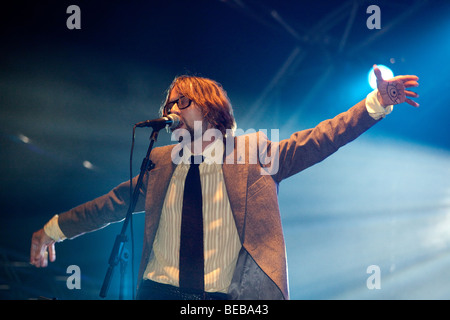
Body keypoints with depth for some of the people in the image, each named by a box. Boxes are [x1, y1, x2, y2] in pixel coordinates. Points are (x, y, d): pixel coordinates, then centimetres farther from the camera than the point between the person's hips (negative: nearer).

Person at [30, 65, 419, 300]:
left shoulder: (255, 151, 5)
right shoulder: (160, 162, 13)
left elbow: (317, 140, -1)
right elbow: (114, 202, 21)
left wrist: (377, 102, -11)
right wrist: (54, 228, 25)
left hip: (227, 295, -2)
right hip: (158, 289, 3)